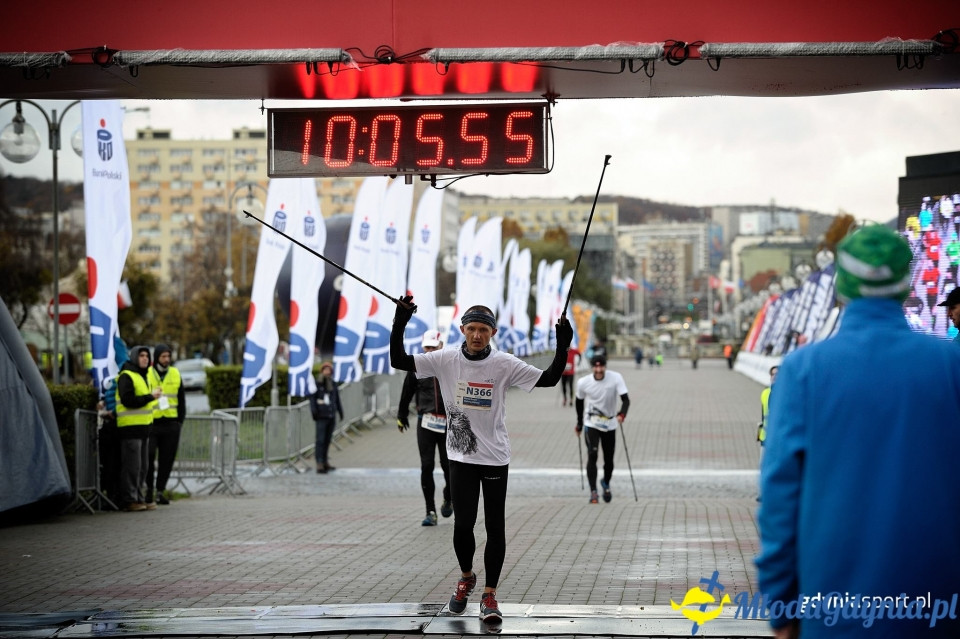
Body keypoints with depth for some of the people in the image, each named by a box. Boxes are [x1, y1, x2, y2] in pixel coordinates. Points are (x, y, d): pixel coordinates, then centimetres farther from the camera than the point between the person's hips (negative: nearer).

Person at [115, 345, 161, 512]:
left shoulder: (144, 376, 20)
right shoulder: (126, 376, -10)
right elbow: (128, 400, -21)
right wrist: (150, 396, -17)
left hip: (143, 426, 10)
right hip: (130, 427, -10)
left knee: (142, 467, 12)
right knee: (132, 466, -9)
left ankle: (138, 498, 17)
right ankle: (129, 500, -7)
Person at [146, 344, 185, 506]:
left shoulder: (175, 374, 12)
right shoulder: (146, 374, 0)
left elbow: (181, 400, 17)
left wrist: (180, 420, 10)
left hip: (171, 424, 3)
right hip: (151, 424, -3)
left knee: (167, 459, 4)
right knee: (148, 457, -7)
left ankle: (160, 490, 12)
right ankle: (149, 489, 7)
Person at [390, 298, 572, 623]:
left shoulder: (505, 364, -7)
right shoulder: (446, 360, -4)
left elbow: (549, 379, -8)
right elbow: (399, 361, -7)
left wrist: (562, 346, -21)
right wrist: (399, 325, -20)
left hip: (495, 457, 0)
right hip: (461, 456, 0)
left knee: (495, 528, 1)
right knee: (462, 525, 0)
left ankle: (489, 595, 12)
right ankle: (466, 578, 29)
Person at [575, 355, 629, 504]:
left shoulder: (616, 378, -17)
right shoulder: (583, 382, -13)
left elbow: (626, 399, -21)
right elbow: (579, 401, 5)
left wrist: (621, 414, -40)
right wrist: (579, 423, 12)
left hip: (610, 424, 1)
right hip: (591, 424, -1)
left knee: (609, 459, 9)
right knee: (592, 455, -17)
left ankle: (606, 483, 40)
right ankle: (593, 492, -12)